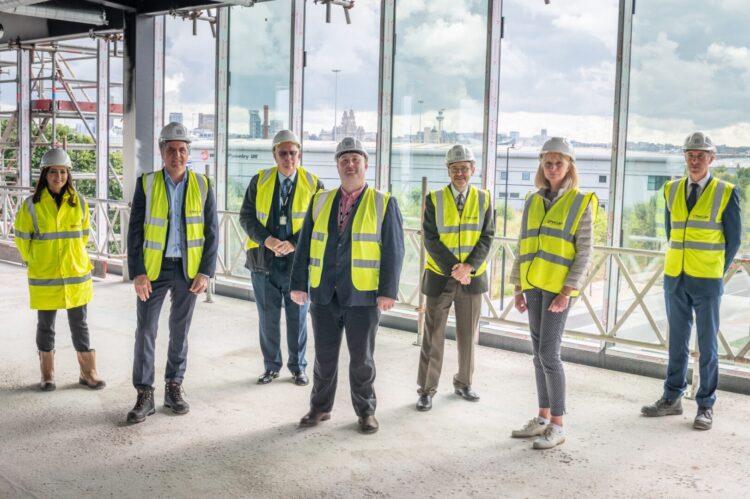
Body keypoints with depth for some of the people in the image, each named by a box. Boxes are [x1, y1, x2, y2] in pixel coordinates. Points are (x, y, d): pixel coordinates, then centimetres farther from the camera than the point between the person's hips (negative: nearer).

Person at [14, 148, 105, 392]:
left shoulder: (79, 203, 0)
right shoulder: (32, 204, -6)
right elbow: (22, 238, 4)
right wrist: (35, 261, 10)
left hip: (77, 275, 2)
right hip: (44, 278, -1)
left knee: (79, 325, 8)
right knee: (46, 325, 9)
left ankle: (88, 373, 17)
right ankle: (47, 375, 21)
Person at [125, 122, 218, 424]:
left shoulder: (202, 186, -1)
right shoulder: (146, 184, -3)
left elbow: (211, 232, 1)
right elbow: (135, 231, -2)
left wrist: (205, 272, -7)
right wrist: (137, 272, -9)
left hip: (189, 268, 1)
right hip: (154, 267, -1)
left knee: (180, 330, 11)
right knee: (145, 330, -1)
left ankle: (174, 389, 24)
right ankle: (144, 395, 9)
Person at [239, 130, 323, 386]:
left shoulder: (313, 184, -2)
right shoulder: (259, 180, 2)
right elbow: (246, 217, 2)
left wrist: (294, 244, -17)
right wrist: (266, 240, -14)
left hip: (298, 260, -1)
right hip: (264, 259, 1)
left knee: (297, 317, 8)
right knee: (268, 317, 9)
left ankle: (298, 366, 23)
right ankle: (271, 366, 24)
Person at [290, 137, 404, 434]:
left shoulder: (383, 204, 0)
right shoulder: (320, 201, 9)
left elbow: (393, 251, -4)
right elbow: (305, 245, 9)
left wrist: (388, 291, -10)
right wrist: (298, 283, 4)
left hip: (363, 295, -3)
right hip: (324, 294, 3)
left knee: (362, 357, 8)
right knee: (324, 355, 12)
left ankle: (366, 411, 23)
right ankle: (320, 407, 27)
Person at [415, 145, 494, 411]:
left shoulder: (484, 199, 1)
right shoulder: (434, 199, -5)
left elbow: (487, 237, -3)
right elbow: (431, 240, -9)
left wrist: (468, 266, -17)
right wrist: (454, 269, -17)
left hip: (472, 277, 2)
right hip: (440, 276, -2)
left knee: (468, 335, 12)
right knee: (433, 337, 2)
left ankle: (463, 383, 29)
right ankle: (426, 390, 11)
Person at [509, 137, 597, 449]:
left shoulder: (581, 203, -5)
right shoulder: (533, 202, 10)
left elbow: (585, 252, -9)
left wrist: (567, 292, -16)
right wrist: (518, 288, 10)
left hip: (558, 287, -5)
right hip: (534, 285, 6)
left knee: (549, 353, -9)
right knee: (539, 353, 10)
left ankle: (557, 426, 1)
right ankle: (543, 419, 20)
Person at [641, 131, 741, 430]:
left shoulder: (726, 193, -5)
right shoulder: (671, 190, 5)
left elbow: (733, 239, 0)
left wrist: (718, 272, 2)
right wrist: (681, 262, 12)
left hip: (707, 282, -4)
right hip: (675, 278, 4)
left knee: (707, 344, 4)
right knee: (677, 341, 12)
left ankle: (706, 406, 13)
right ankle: (672, 399, 22)